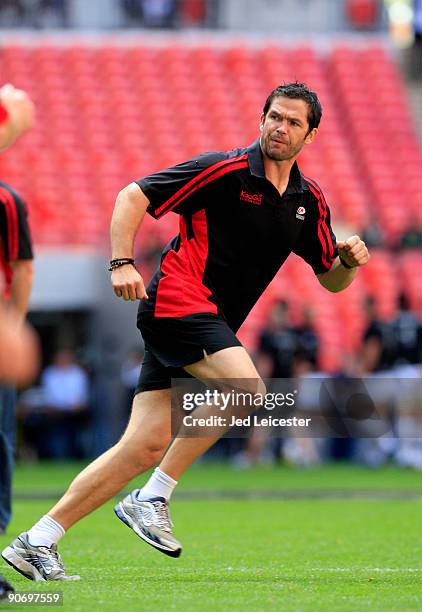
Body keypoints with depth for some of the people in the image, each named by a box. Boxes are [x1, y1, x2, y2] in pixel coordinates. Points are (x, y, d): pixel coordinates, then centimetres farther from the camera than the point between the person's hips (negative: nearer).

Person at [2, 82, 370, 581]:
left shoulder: (309, 199, 12)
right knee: (246, 389, -27)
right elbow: (132, 196, -7)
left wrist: (350, 259, -5)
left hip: (210, 324, 7)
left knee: (146, 447, -1)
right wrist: (122, 263, -19)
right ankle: (151, 498, -15)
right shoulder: (223, 170, -8)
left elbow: (331, 279, 18)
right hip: (176, 300, -7)